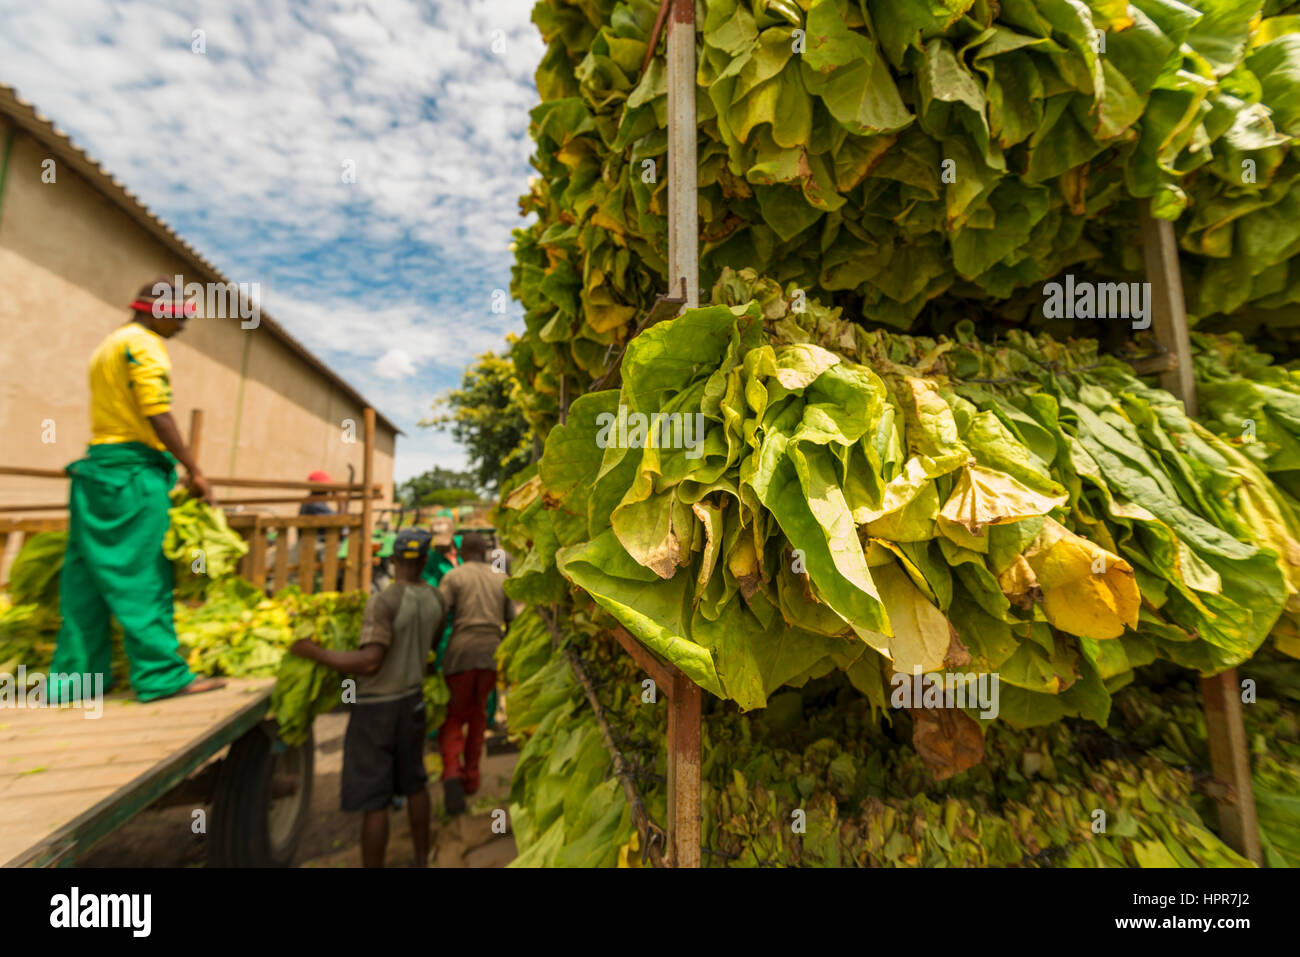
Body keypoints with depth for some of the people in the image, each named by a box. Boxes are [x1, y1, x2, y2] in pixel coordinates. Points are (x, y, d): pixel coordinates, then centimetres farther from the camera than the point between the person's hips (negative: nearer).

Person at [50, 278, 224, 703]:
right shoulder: (144, 345, -8)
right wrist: (194, 471, -16)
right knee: (144, 575, -10)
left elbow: (119, 413, 19)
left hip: (96, 465, 10)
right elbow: (158, 415, -17)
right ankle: (163, 674, -6)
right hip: (133, 468, -10)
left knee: (88, 573, 11)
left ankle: (73, 675, 18)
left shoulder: (108, 345, 22)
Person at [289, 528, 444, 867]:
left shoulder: (384, 602, -22)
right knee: (414, 784, 21)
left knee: (373, 800, 7)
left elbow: (369, 662, -28)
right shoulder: (435, 599, -3)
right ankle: (422, 859, 36)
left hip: (376, 707, -6)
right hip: (411, 700, 6)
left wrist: (314, 652, -18)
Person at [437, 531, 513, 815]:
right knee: (478, 714, 19)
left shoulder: (453, 577, 1)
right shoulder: (501, 579, 11)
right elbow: (514, 621, 10)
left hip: (461, 653, -3)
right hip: (491, 653, 3)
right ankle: (471, 777, 27)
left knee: (453, 717, 10)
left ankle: (452, 771, -12)